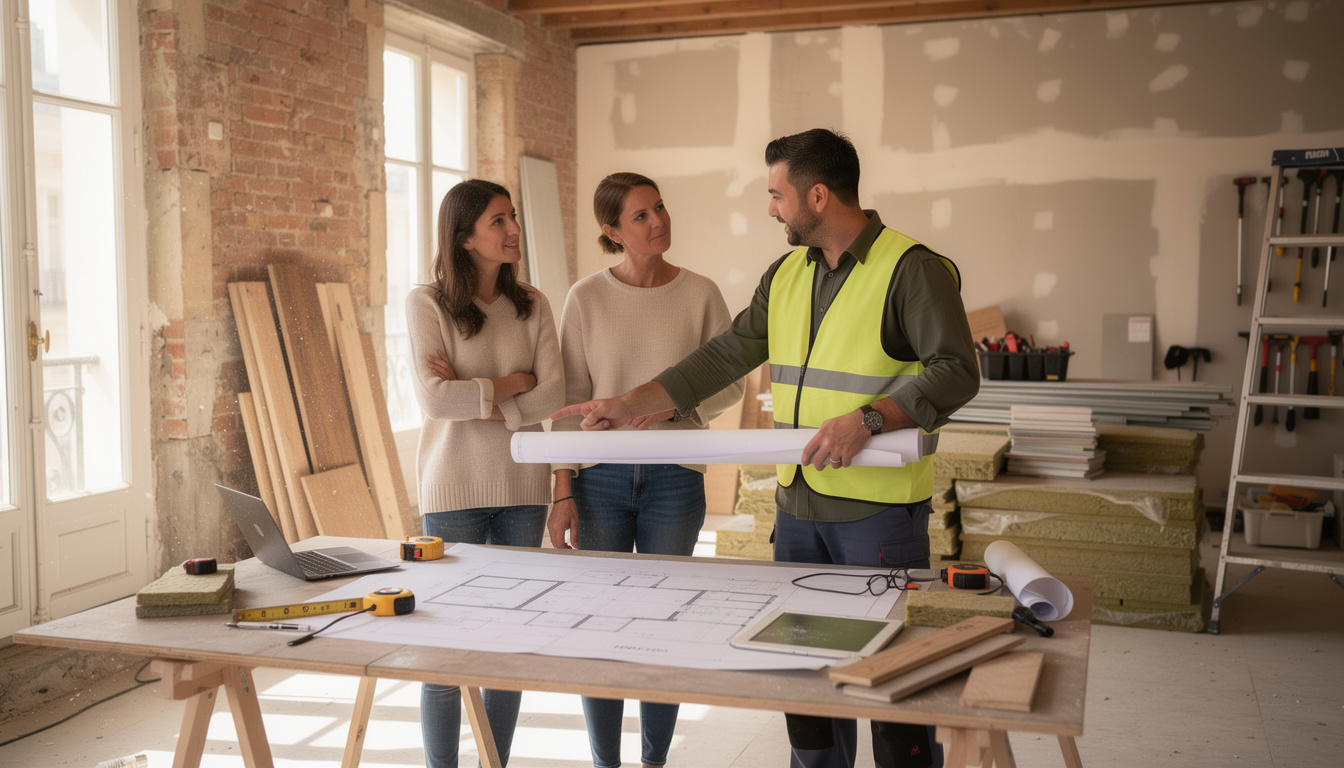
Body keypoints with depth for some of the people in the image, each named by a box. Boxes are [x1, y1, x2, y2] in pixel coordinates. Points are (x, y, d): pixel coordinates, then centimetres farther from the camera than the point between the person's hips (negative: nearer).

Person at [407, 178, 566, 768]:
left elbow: (553, 397, -4)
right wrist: (513, 382, -10)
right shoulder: (427, 303, -5)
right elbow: (434, 398, -16)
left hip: (522, 484, 4)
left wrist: (477, 400, -14)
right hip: (455, 484, -3)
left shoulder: (531, 305, 5)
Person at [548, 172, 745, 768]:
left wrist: (673, 405, -16)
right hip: (600, 477, 0)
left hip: (675, 478, 0)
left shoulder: (700, 293, -2)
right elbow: (570, 399, -1)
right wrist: (562, 493, -6)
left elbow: (730, 383, 4)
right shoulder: (586, 298, -3)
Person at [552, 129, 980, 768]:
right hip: (798, 501, 7)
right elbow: (725, 356, 15)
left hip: (880, 506, -6)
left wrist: (867, 419, -27)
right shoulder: (786, 275, 14)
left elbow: (956, 370, -16)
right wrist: (631, 405, 11)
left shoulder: (913, 269, -9)